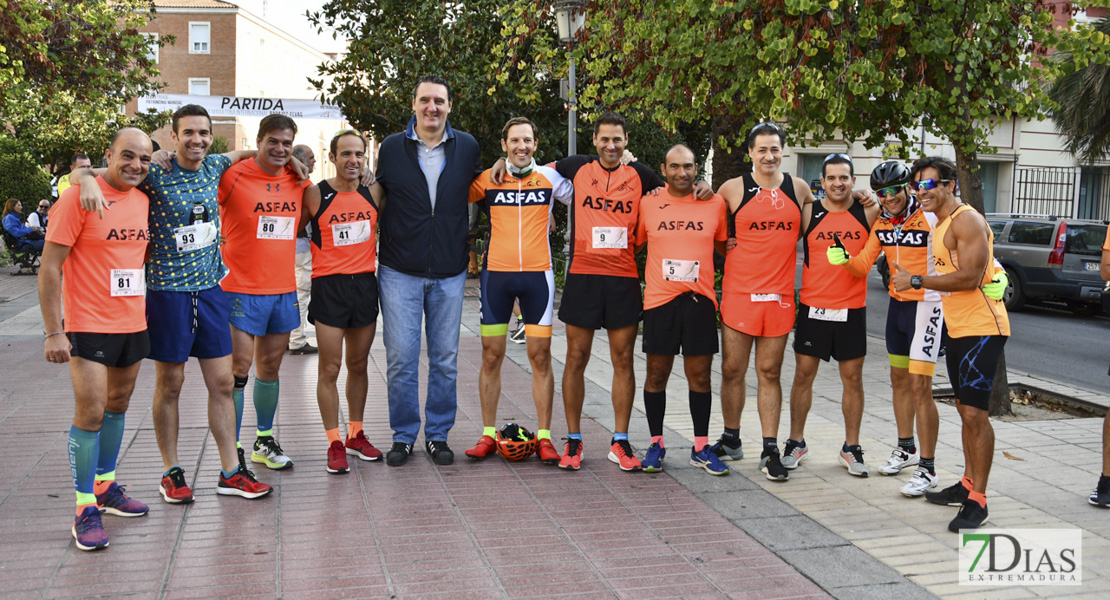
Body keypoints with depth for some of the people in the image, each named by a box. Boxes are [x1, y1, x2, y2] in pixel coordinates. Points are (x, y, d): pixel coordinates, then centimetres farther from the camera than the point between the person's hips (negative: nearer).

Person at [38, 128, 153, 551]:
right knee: (90, 414, -7)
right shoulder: (78, 197, -13)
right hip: (89, 325, -7)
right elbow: (49, 268, -13)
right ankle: (85, 509, 1)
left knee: (117, 406, 16)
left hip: (133, 323, 7)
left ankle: (105, 487, 31)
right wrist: (54, 331, -17)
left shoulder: (143, 200, 6)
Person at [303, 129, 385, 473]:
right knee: (330, 369, -3)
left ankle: (356, 435, 26)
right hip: (329, 286, -4)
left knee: (358, 365, 13)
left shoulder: (373, 194, 7)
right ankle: (335, 444, 6)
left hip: (365, 284, 4)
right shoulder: (316, 196, -5)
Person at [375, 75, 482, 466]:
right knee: (401, 358, 0)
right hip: (400, 272, -1)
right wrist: (382, 246, 8)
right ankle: (403, 435, 15)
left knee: (445, 359, 6)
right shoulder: (391, 148, 2)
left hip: (449, 273, 1)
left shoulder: (467, 148, 4)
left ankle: (438, 434, 19)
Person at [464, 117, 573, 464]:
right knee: (491, 355, 4)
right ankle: (488, 435, 13)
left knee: (540, 357, 0)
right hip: (496, 273, 0)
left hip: (537, 275, 0)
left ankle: (544, 437, 7)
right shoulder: (487, 180, 5)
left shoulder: (550, 178, 6)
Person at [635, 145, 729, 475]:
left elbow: (725, 246, 19)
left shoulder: (715, 203, 5)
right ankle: (656, 444, 18)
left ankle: (700, 447, 16)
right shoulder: (648, 204, 5)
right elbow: (633, 244, 15)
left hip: (699, 299, 0)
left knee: (700, 376, 4)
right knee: (656, 374, 6)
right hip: (659, 299, 0)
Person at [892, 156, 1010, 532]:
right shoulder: (942, 225, 16)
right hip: (957, 329, 10)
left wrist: (916, 281, -18)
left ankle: (977, 501, -5)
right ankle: (967, 485, 28)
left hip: (981, 328, -10)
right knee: (966, 410, 17)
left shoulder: (966, 221, -15)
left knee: (975, 413, -10)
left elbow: (970, 277, -24)